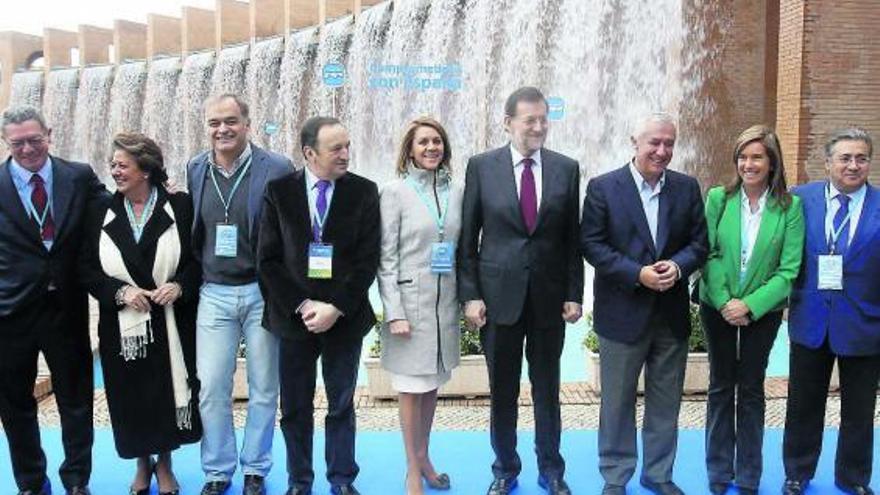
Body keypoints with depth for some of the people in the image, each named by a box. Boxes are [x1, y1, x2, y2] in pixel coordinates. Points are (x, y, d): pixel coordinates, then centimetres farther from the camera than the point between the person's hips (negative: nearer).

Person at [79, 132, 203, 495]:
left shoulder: (180, 207, -5)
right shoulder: (101, 213, 2)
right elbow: (88, 269, 3)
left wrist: (179, 285, -16)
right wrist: (120, 292, -12)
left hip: (171, 325, -2)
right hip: (123, 327, 2)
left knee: (169, 393, 8)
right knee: (131, 398, 10)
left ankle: (164, 463, 31)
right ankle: (142, 464, 34)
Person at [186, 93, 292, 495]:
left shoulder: (277, 169, -7)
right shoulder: (194, 170, 4)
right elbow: (187, 233, 12)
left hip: (263, 292, -2)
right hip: (214, 295, 3)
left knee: (263, 388, 9)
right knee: (211, 387, 5)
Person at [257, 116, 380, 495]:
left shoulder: (364, 191, -2)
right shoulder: (279, 191, -1)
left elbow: (367, 259, -5)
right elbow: (268, 258, -2)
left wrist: (336, 308, -13)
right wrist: (302, 305, -11)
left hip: (345, 317, 0)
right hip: (293, 315, 1)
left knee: (341, 404, 11)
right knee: (295, 406, 11)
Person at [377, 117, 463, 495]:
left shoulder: (455, 192, 6)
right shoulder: (395, 193, -6)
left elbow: (463, 249, 11)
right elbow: (386, 257, -8)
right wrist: (394, 313, -13)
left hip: (445, 303, 4)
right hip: (410, 301, -4)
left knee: (433, 384, 14)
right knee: (412, 388, 4)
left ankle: (424, 458, 30)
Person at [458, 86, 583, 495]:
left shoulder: (567, 168, 2)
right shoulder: (481, 166, -2)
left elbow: (572, 238, 4)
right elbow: (467, 237, -1)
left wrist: (574, 294, 0)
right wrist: (470, 295, -6)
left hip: (550, 296, 1)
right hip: (499, 295, -1)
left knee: (547, 389, 13)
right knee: (502, 391, 11)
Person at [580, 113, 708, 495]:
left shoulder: (687, 188, 4)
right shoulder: (603, 187, -6)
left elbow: (699, 243, 5)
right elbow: (592, 245, -9)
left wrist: (677, 267, -16)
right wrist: (637, 274, -18)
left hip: (672, 313, 4)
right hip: (622, 312, -3)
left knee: (666, 401, 14)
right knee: (617, 401, 9)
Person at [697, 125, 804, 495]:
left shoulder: (790, 206, -6)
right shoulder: (718, 198, -3)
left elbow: (788, 269, -9)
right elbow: (708, 253, -5)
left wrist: (750, 305, -18)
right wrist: (723, 301, -15)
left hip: (763, 310, -1)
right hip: (718, 307, 1)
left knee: (751, 389, 8)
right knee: (721, 386, 10)